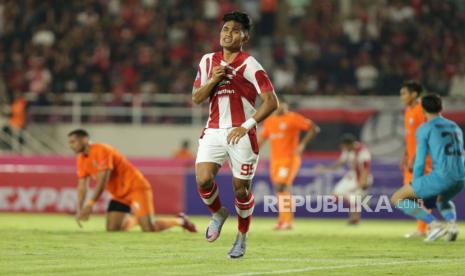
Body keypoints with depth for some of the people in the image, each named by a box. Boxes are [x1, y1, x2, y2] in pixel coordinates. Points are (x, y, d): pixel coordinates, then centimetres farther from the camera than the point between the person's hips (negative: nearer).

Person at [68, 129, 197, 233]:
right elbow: (82, 186, 6)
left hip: (136, 187, -8)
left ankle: (180, 220, 9)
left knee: (150, 229, -16)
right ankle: (133, 220, 27)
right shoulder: (82, 160, 5)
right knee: (112, 229, -3)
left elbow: (102, 181, -26)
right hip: (119, 195, 8)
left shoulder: (101, 151, -21)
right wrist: (79, 210, -6)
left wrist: (89, 205, -29)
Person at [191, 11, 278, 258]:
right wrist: (213, 80, -8)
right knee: (203, 180, -16)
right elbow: (196, 98, 11)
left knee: (241, 189, 2)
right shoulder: (208, 61, 10)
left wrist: (246, 126, -18)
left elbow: (271, 102, -10)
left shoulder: (250, 66, -6)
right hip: (213, 131, 4)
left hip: (241, 135, -4)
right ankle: (218, 214, 15)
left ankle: (242, 238, 23)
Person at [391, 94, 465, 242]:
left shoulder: (424, 129, 3)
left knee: (397, 199, 3)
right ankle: (452, 223, 6)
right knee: (442, 199, 39)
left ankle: (434, 224, -10)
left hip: (441, 176, -7)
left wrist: (416, 192, 11)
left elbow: (420, 161, 0)